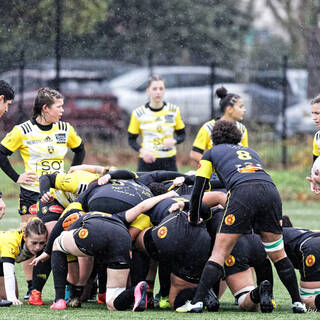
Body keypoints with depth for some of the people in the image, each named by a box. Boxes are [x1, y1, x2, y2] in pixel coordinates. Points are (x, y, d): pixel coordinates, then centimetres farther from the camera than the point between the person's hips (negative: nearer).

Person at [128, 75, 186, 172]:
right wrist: (142, 150, -15)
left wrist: (173, 141, -11)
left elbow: (182, 135, 11)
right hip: (146, 161, -1)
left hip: (169, 163, 1)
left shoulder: (174, 110, 4)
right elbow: (131, 140, 5)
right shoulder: (138, 113, -1)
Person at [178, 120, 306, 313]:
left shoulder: (212, 153, 27)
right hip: (270, 189, 4)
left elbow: (198, 189, 22)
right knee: (278, 254, 15)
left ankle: (198, 302, -10)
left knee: (220, 252, -1)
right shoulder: (250, 152, 39)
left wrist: (194, 219, 34)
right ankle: (298, 302, 13)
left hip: (242, 192, -4)